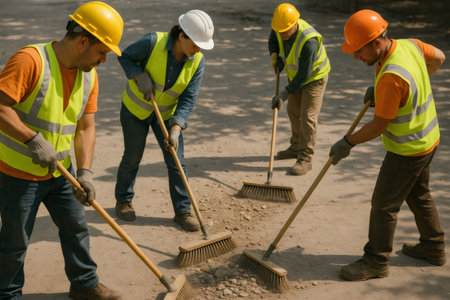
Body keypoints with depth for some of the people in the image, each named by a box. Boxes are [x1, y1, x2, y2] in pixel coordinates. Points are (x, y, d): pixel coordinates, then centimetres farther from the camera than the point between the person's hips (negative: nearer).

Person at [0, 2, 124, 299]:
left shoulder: (89, 75, 1)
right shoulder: (30, 60, -23)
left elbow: (85, 127, 0)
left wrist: (85, 172, -10)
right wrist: (34, 140, -32)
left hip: (60, 171, 7)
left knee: (76, 228, 17)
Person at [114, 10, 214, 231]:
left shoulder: (197, 62, -16)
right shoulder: (153, 42, -26)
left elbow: (188, 99, -17)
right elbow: (125, 56, -10)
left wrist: (175, 129, -28)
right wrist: (140, 77, -27)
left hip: (167, 113, 3)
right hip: (136, 108, -2)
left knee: (176, 162, -2)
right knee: (132, 157, 8)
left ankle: (182, 211, 10)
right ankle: (123, 201, 31)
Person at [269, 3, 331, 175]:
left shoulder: (309, 40, -38)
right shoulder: (279, 28, -17)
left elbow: (305, 74, -33)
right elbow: (273, 40, 9)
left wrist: (285, 94, -31)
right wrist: (274, 55, -12)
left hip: (314, 77, -8)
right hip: (295, 75, 8)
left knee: (307, 116, -12)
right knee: (293, 111, 17)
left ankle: (305, 159, -6)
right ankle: (296, 148, 35)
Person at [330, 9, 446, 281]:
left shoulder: (391, 77, -34)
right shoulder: (410, 44, -7)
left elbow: (379, 125, -25)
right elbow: (438, 58, 14)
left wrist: (347, 143, -11)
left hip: (408, 151, -10)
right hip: (427, 138, 10)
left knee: (384, 205, 3)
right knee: (419, 195, 25)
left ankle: (376, 261, 17)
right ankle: (433, 247, 40)